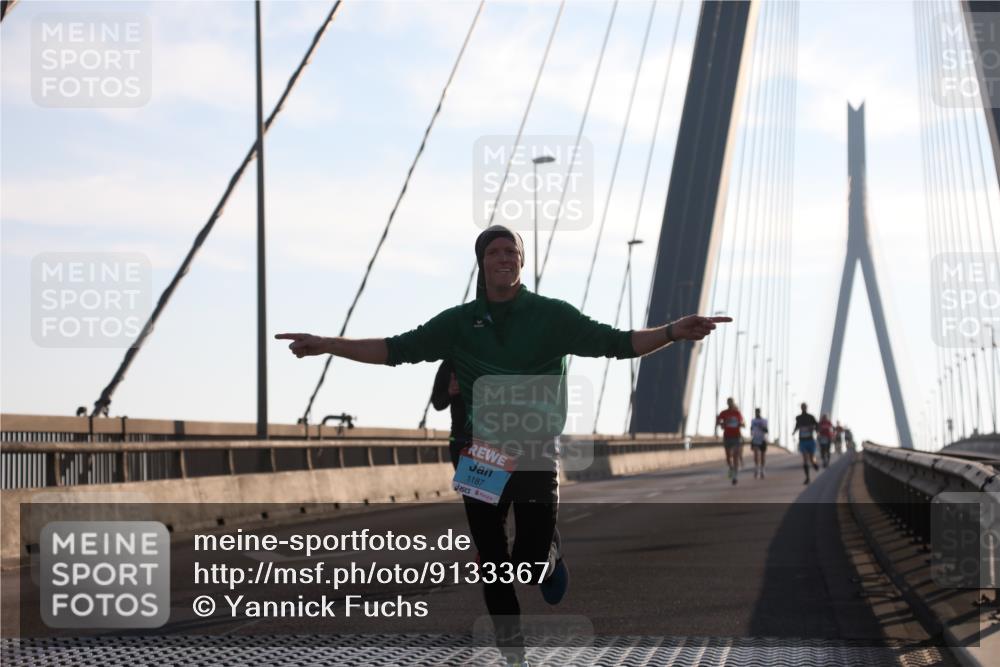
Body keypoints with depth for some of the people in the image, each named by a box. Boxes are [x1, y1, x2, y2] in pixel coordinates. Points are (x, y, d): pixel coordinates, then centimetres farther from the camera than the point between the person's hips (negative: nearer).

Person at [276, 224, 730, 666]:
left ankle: (552, 551, 31)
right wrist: (325, 345, -6)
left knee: (530, 564, -7)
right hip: (481, 456, 2)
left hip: (535, 451, -2)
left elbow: (616, 343, -8)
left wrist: (671, 332, -24)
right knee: (492, 563, 5)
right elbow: (396, 350, 2)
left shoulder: (552, 316, -2)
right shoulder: (459, 322, 4)